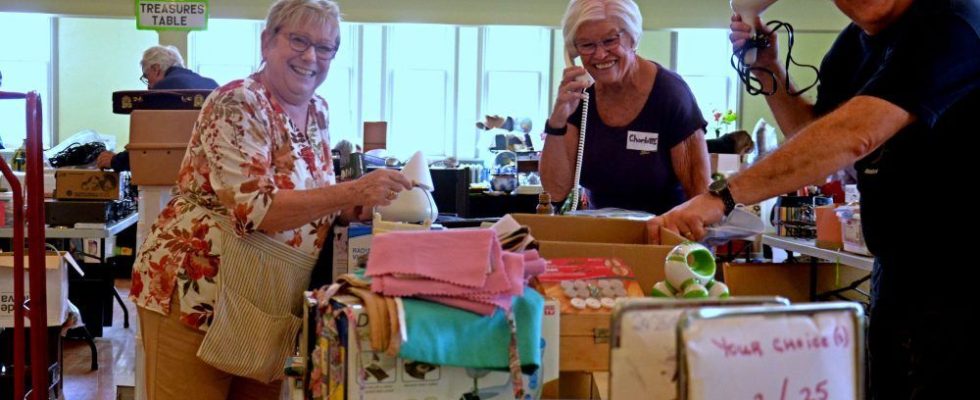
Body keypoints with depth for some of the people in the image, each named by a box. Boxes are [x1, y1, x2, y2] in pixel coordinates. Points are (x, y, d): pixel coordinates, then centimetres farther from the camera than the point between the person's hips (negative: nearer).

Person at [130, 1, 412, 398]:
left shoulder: (318, 113, 7)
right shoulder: (238, 104, -17)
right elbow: (253, 208, -28)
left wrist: (364, 201, -5)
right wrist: (352, 191, -33)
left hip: (269, 303, 8)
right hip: (195, 291, -7)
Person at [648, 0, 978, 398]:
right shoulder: (855, 43, 6)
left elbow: (853, 136, -32)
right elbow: (811, 133, 17)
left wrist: (723, 195, -36)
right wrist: (768, 70, 2)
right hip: (896, 269, 7)